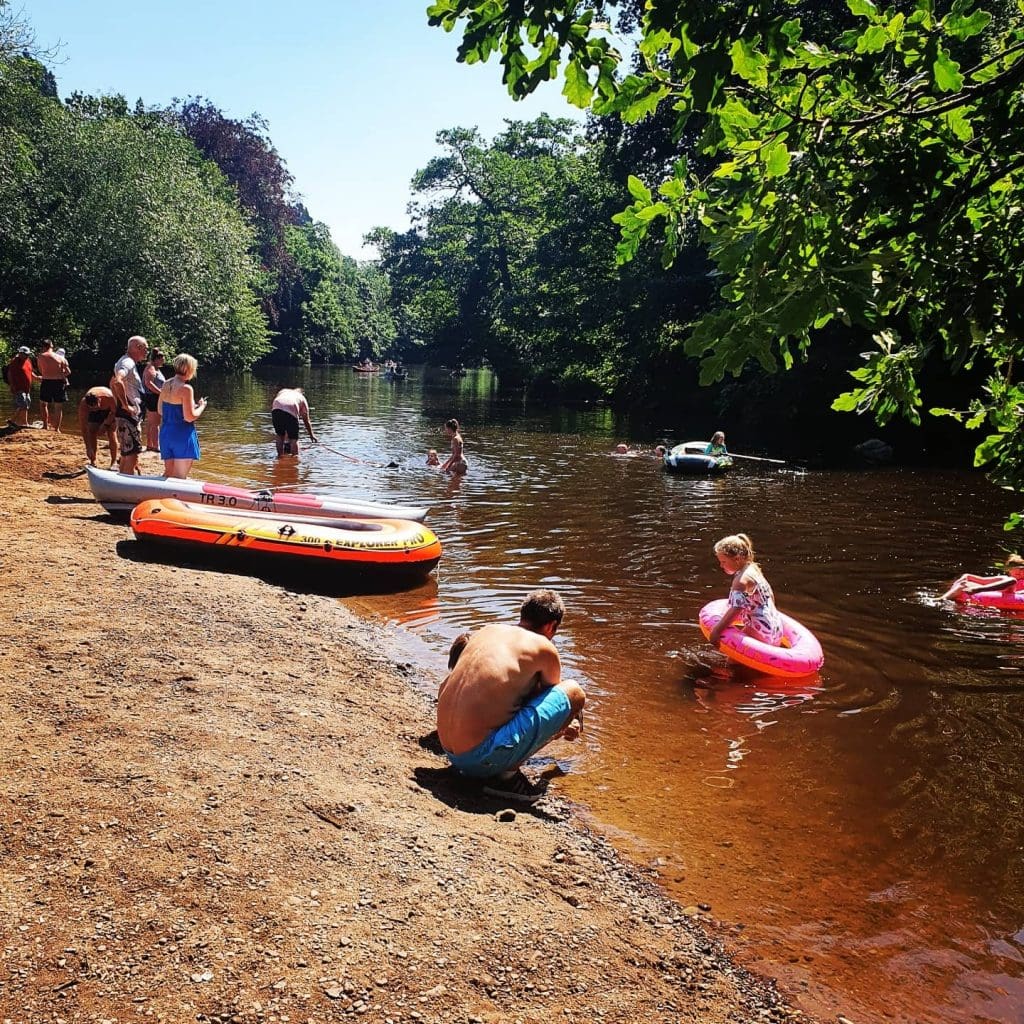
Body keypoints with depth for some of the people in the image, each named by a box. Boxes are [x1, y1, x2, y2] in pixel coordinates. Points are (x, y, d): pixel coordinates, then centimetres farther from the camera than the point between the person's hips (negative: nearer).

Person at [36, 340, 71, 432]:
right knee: (58, 407, 8)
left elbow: (41, 371, 5)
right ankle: (57, 428, 9)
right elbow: (68, 372, -1)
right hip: (59, 383, 1)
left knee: (43, 403, 18)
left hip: (47, 382, -1)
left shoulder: (40, 357, 2)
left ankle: (45, 425, 12)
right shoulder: (61, 358, 4)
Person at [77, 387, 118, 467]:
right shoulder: (83, 405, -35)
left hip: (110, 410, -2)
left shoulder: (109, 398, -41)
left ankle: (114, 462, -7)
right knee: (92, 434, -9)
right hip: (93, 414, 2)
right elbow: (83, 428, -31)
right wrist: (88, 448, -34)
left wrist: (105, 424, -26)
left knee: (111, 434, -12)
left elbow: (114, 411, -18)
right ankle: (92, 462, -1)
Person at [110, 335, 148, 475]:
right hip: (129, 415, -11)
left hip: (129, 415, 11)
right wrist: (126, 405, -26)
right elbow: (117, 382, -35)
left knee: (127, 454, 18)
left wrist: (120, 402, 23)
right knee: (132, 455, -11)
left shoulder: (126, 361, 16)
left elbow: (112, 383, 29)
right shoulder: (128, 363, -16)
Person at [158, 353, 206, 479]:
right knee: (180, 476, -1)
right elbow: (189, 417, -19)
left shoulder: (166, 385, 7)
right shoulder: (186, 388, -16)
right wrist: (201, 406, -2)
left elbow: (160, 410, 15)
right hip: (183, 435, -7)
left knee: (168, 473, 17)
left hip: (165, 433, 7)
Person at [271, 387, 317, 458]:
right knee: (293, 438, 10)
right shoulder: (302, 398, 32)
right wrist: (311, 435, 44)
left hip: (276, 409, 2)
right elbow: (306, 420, 34)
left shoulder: (283, 391, 38)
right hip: (291, 411, -2)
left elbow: (272, 407, 27)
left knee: (279, 435, 21)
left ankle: (280, 456, 25)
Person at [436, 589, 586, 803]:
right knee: (575, 693, 0)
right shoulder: (542, 648, -3)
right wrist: (563, 728, 41)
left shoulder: (486, 631, 15)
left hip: (450, 752, 8)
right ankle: (506, 773, -4)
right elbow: (551, 698, 16)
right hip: (482, 758, -8)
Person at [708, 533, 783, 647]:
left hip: (761, 633, -10)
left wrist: (716, 631, -25)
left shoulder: (742, 579, -18)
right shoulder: (753, 569, 11)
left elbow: (736, 609, -27)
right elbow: (770, 596, 22)